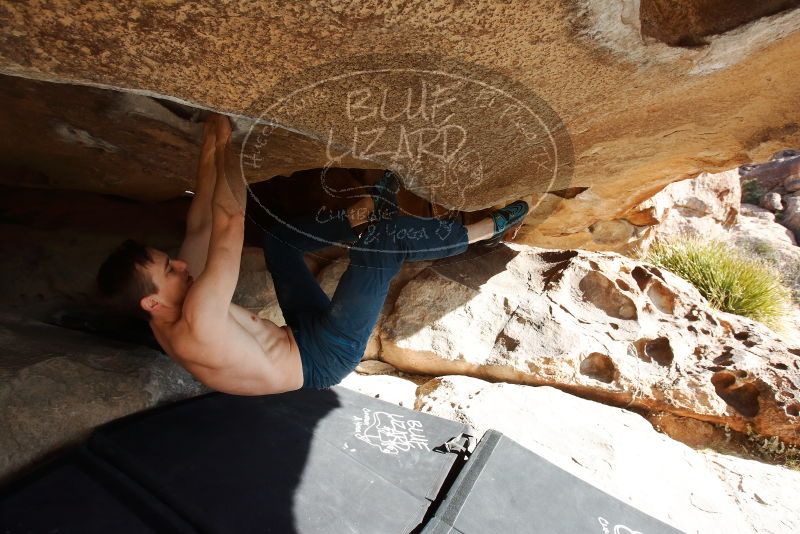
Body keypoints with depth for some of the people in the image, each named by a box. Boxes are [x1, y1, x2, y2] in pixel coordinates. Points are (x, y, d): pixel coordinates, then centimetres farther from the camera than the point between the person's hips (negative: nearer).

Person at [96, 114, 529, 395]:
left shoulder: (167, 321, 0)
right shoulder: (195, 324, -29)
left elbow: (200, 225, 0)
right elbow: (228, 224, -33)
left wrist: (209, 148, -3)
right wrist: (224, 143, -23)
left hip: (303, 335, 10)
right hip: (324, 357, -10)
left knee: (277, 231, 18)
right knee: (382, 240, -25)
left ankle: (363, 213, 19)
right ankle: (486, 230, -2)